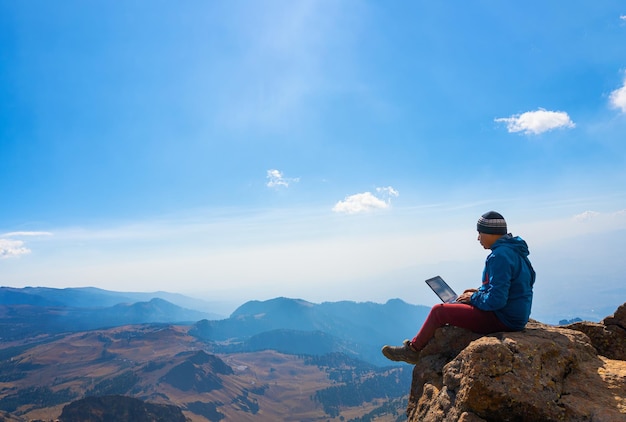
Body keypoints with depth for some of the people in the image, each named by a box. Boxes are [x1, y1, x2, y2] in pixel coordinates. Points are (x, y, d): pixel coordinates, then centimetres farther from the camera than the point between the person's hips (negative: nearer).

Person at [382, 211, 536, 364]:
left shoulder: (500, 256, -24)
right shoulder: (513, 250, 9)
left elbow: (496, 300, -28)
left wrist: (473, 298, -10)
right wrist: (480, 291, 10)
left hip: (503, 319, -10)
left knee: (439, 311, -6)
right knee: (455, 305, 21)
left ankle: (413, 350, 13)